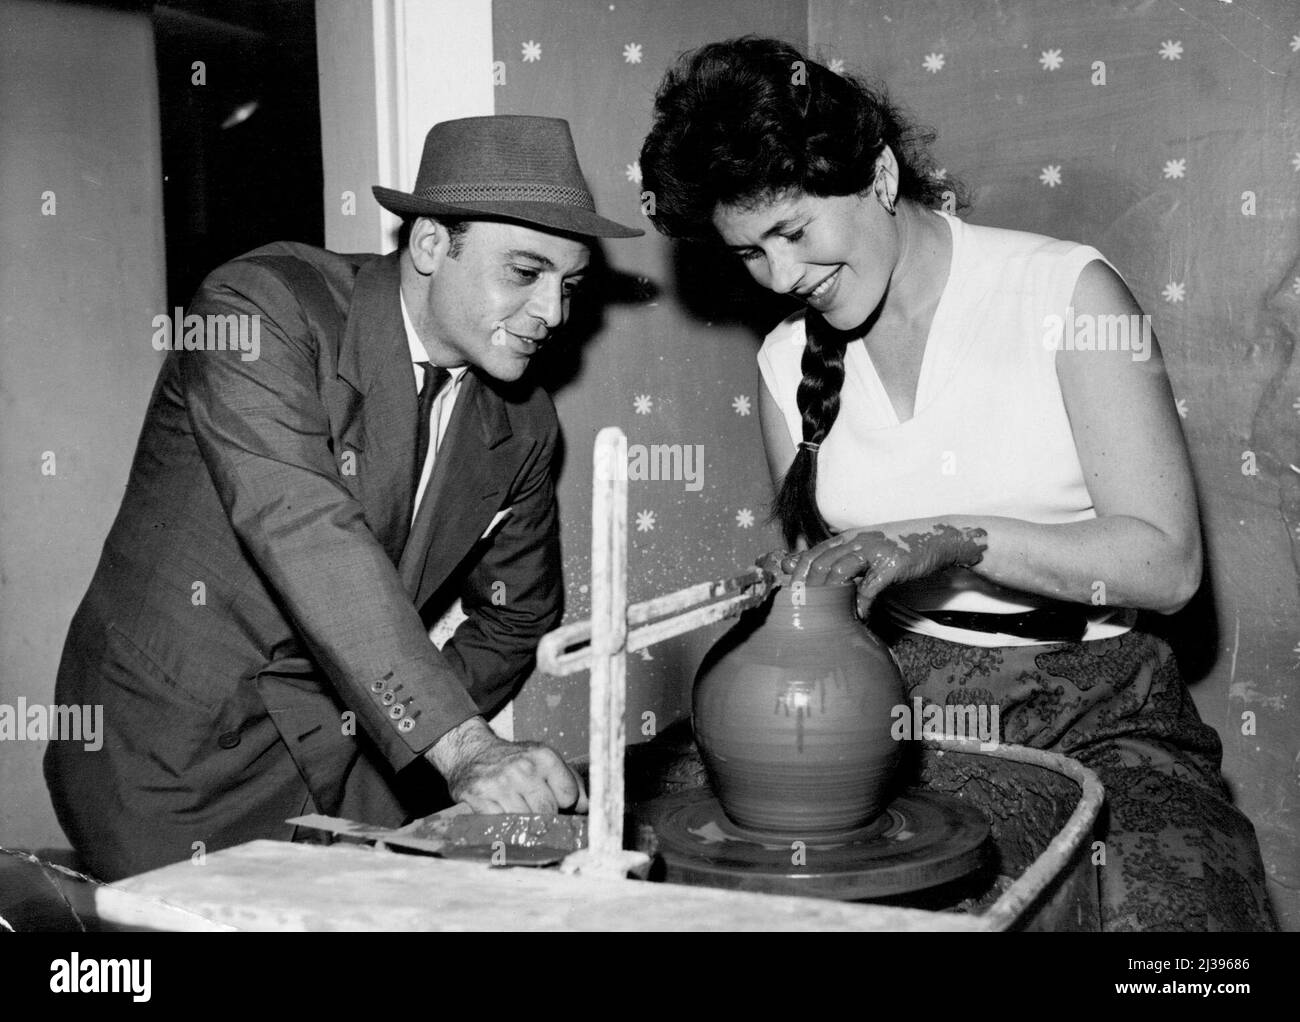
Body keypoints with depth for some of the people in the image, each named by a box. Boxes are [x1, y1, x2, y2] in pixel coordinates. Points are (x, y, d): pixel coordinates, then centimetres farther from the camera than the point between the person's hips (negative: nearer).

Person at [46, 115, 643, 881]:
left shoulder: (523, 426, 1)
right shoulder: (266, 307, -17)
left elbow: (515, 616, 14)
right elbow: (302, 532, -30)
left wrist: (399, 732, -2)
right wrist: (460, 744, -36)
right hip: (178, 758, -4)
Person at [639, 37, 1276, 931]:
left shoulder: (1067, 293, -6)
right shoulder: (789, 361, 7)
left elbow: (1166, 563, -11)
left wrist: (954, 538, -22)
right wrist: (799, 586, -8)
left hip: (1088, 708, -3)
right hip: (892, 693, 4)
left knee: (1160, 906, -32)